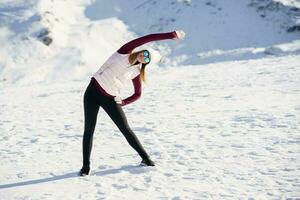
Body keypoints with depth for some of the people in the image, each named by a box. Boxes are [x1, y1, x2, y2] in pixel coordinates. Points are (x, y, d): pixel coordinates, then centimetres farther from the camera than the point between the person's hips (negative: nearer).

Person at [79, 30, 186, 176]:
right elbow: (147, 38, -12)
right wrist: (171, 35, -16)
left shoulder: (137, 72, 1)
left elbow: (137, 94, 10)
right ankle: (86, 166, 9)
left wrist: (123, 102, -6)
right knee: (89, 131, -2)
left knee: (126, 130, 1)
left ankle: (146, 158, 14)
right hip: (93, 91, -2)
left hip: (110, 99, 2)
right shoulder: (125, 52, -5)